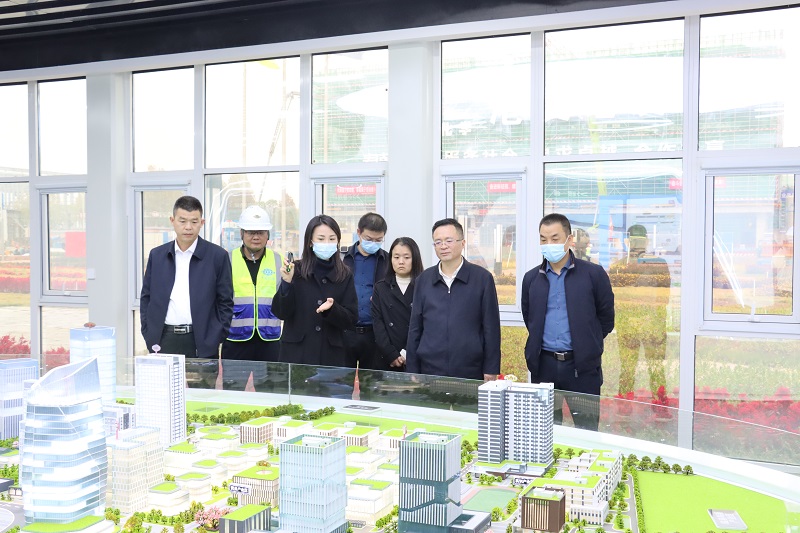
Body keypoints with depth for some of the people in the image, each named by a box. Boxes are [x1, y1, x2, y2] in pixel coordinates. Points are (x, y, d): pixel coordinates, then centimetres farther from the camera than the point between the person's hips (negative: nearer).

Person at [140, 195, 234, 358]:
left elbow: (226, 302, 2)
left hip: (202, 343, -2)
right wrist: (148, 336, 4)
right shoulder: (157, 255, 10)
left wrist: (216, 341, -5)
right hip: (163, 341, 3)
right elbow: (146, 298, 14)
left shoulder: (218, 255, 1)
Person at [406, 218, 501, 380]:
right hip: (430, 370, 2)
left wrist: (491, 371, -3)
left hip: (470, 372, -2)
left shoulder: (482, 278, 0)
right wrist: (412, 372, 6)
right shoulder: (423, 280, 8)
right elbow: (414, 329, 10)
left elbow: (491, 328, 0)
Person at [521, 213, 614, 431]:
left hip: (582, 366, -3)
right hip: (544, 365, 3)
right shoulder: (531, 278, 8)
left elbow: (606, 317, 5)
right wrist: (539, 346, 12)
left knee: (586, 429, 2)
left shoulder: (593, 274, -1)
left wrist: (586, 345, 9)